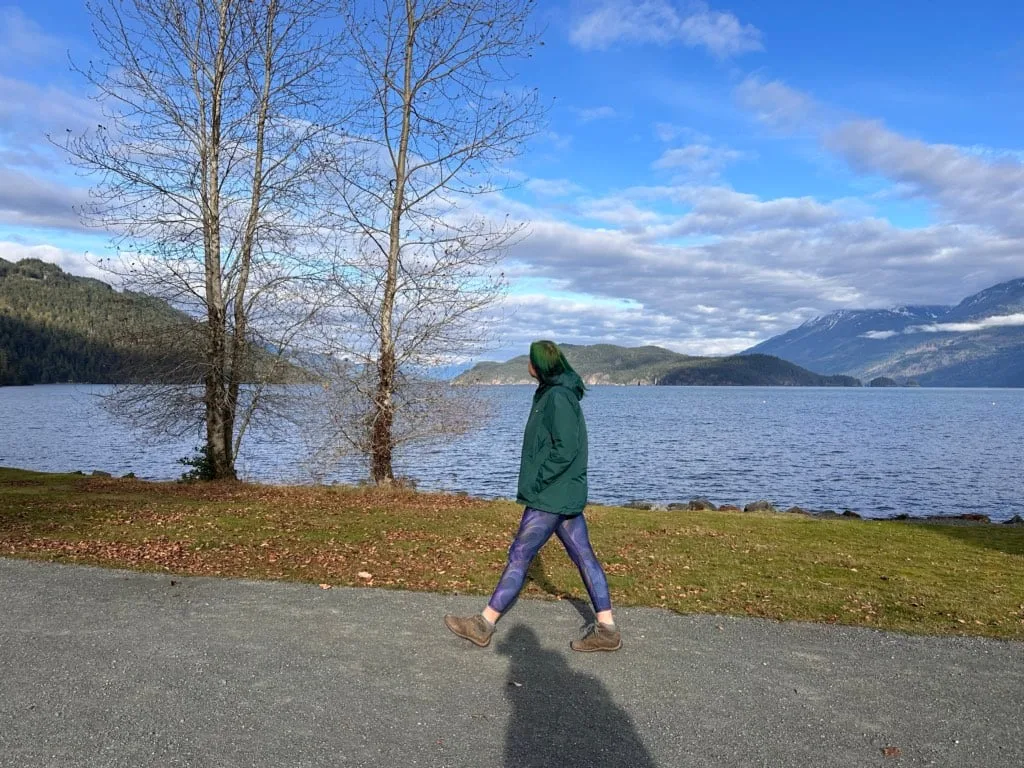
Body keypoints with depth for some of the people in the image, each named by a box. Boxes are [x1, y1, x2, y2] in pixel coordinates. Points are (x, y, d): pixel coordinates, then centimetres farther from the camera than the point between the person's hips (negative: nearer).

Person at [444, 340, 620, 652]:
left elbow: (565, 451, -23)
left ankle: (483, 625, 8)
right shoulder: (552, 394, 14)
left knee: (519, 556, -2)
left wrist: (534, 483, -17)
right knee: (584, 556, 10)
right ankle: (606, 629, 15)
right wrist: (535, 484, 16)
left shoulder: (558, 398, -17)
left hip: (550, 497, -10)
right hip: (566, 495, 10)